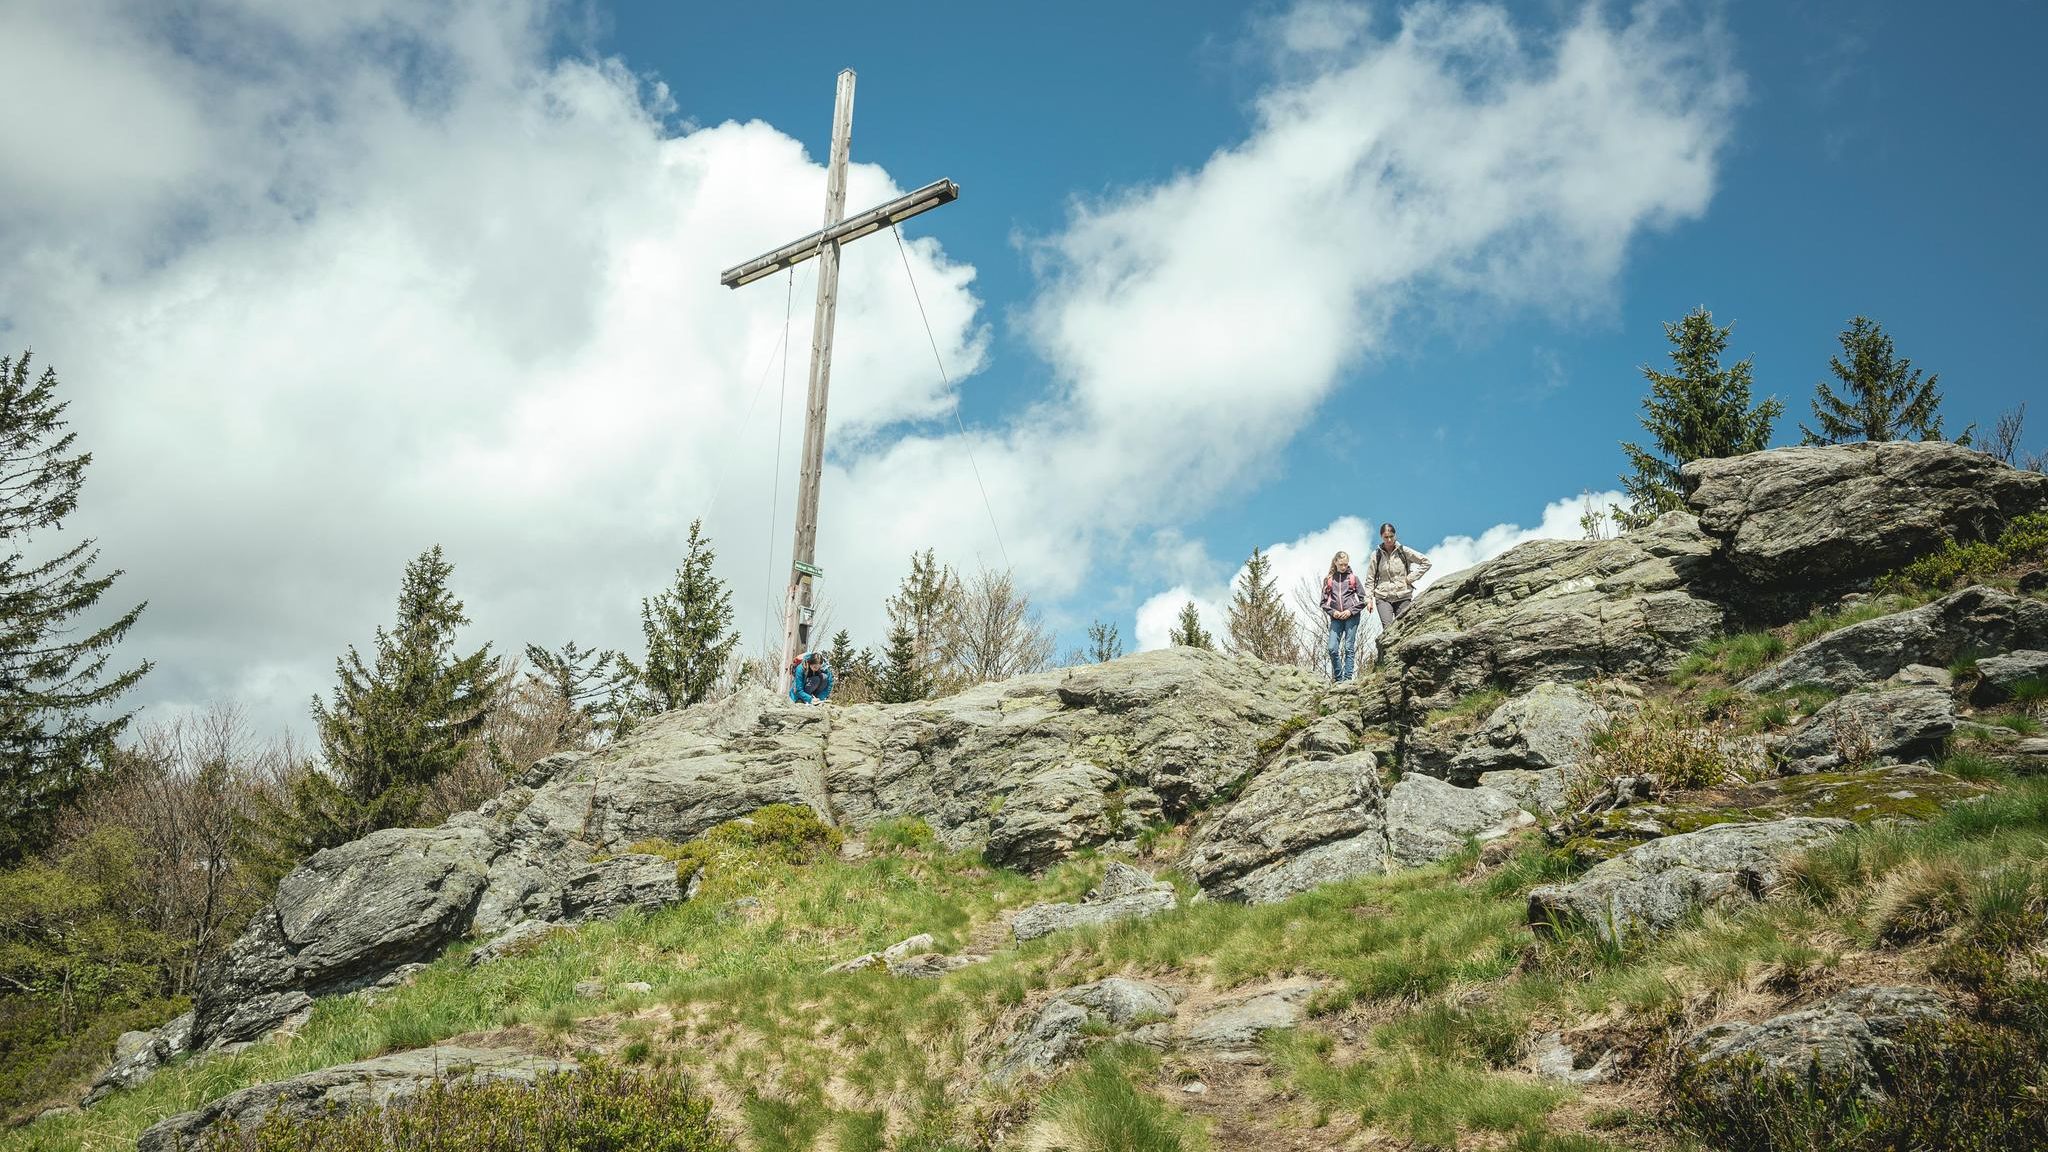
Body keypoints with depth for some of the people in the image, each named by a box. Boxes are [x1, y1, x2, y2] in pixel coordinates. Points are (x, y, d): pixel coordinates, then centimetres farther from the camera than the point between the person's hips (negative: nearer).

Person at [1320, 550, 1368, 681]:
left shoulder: (1353, 577, 6)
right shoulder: (1328, 580, 10)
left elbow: (1363, 599, 5)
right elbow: (1324, 602, 11)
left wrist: (1351, 611, -7)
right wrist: (1332, 612, -6)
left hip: (1352, 617, -2)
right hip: (1336, 618, 2)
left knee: (1349, 648, -3)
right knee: (1333, 649, -8)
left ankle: (1347, 678, -2)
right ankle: (1338, 678, 4)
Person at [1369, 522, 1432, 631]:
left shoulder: (1404, 551, 2)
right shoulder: (1376, 554, 5)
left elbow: (1426, 562, 5)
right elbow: (1370, 579, 9)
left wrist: (1411, 577, -1)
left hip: (1403, 596, 0)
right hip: (1383, 597, 0)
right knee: (1387, 627, -17)